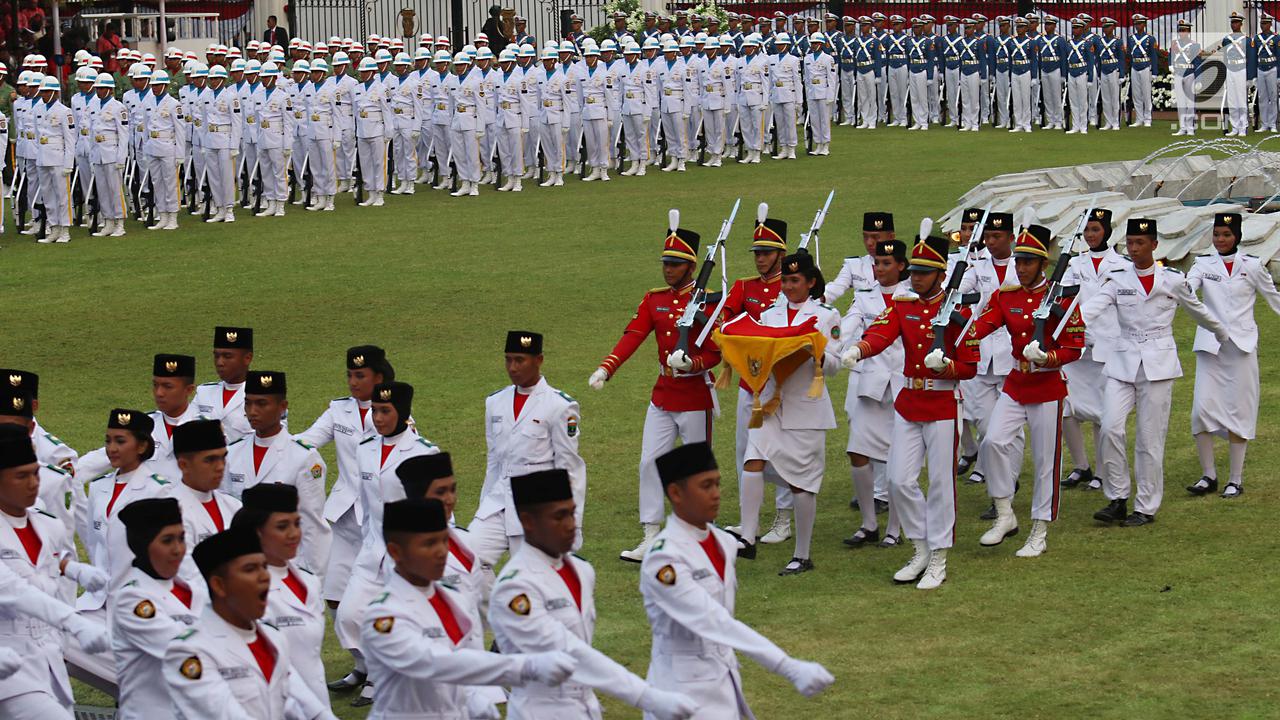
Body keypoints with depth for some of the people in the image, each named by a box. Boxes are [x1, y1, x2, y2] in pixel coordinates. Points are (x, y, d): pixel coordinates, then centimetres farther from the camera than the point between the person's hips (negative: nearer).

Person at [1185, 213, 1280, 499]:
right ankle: (1208, 475, 8)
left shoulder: (1252, 266, 3)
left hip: (1241, 346, -1)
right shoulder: (1204, 264, 4)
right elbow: (1187, 287, -15)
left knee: (1238, 411, 1)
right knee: (1202, 408, -6)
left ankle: (1236, 480, 8)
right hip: (1210, 346, 1)